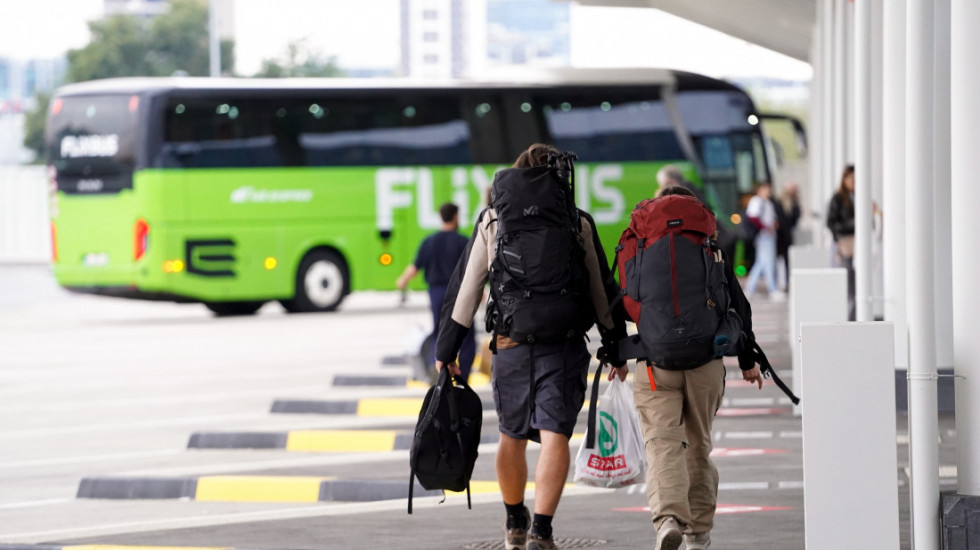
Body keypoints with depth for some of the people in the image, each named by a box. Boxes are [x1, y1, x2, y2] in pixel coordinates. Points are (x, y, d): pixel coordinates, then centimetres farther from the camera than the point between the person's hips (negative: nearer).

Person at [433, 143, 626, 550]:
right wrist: (616, 347, 17)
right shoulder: (578, 224, 3)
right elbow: (602, 292, 8)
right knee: (554, 437, -6)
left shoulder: (492, 221, 5)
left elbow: (464, 288, 3)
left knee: (512, 437, 18)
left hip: (510, 346, 2)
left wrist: (445, 350, 6)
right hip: (564, 348, -2)